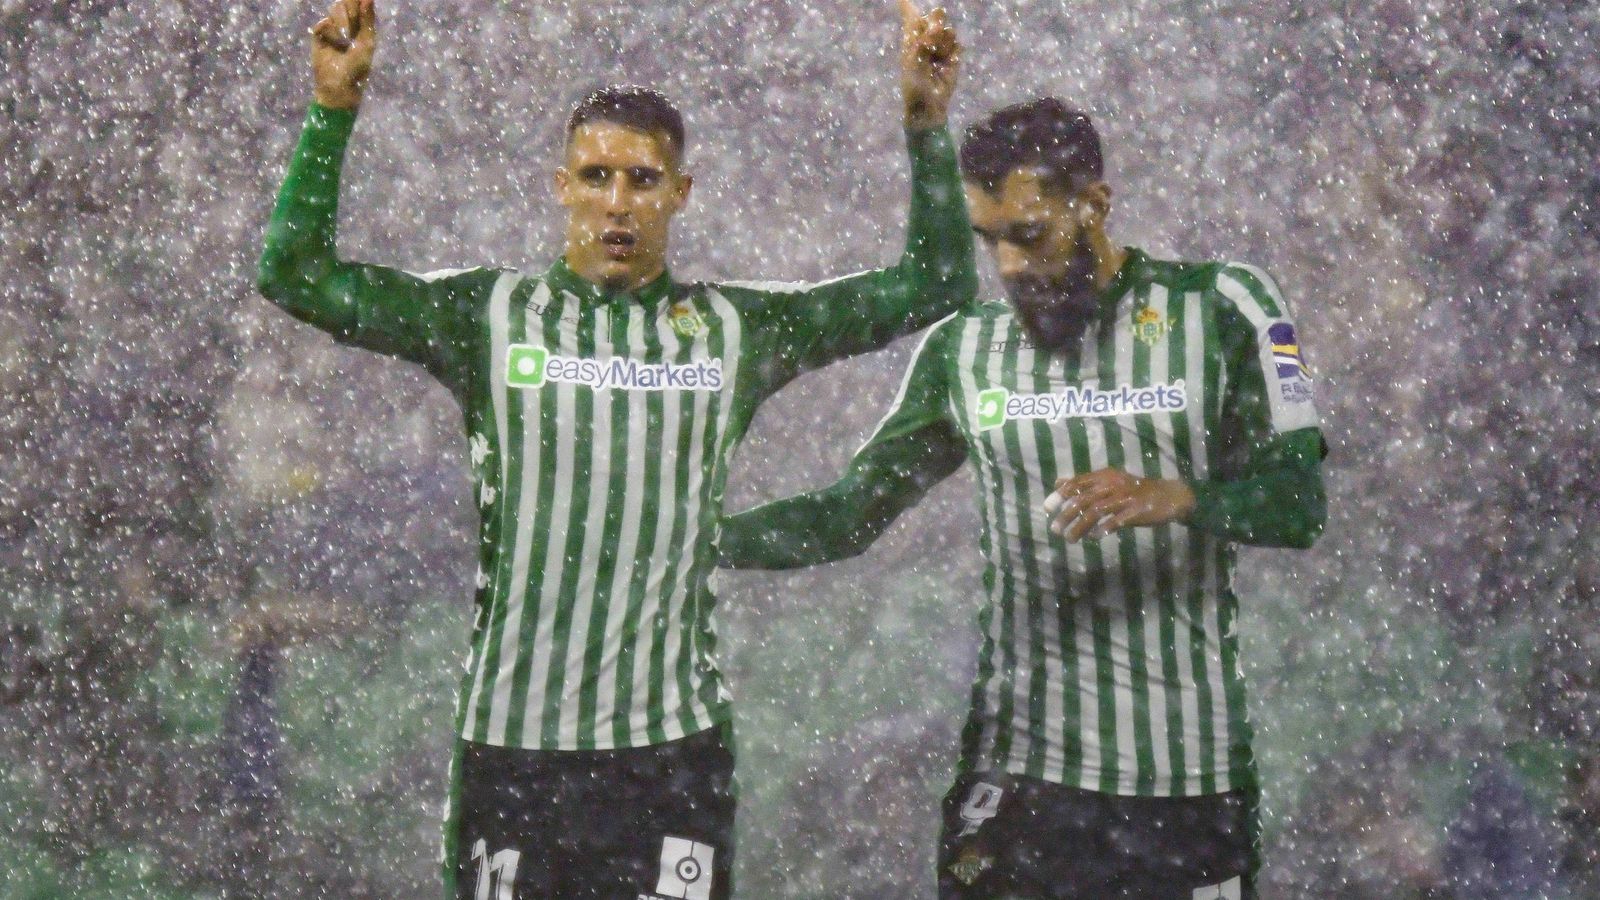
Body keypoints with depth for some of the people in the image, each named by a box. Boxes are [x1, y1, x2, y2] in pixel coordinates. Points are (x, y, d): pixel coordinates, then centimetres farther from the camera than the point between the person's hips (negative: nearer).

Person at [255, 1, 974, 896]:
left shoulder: (737, 328, 7)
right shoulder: (489, 314, 4)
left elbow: (934, 286, 11)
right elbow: (300, 277, 1)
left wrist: (927, 124, 2)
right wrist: (334, 110, -8)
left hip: (677, 745, 1)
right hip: (512, 743, -1)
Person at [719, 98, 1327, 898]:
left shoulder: (1220, 311, 1)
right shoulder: (961, 348, 10)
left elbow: (1299, 502, -4)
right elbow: (847, 516, 13)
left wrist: (1174, 497, -24)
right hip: (1019, 771, 2)